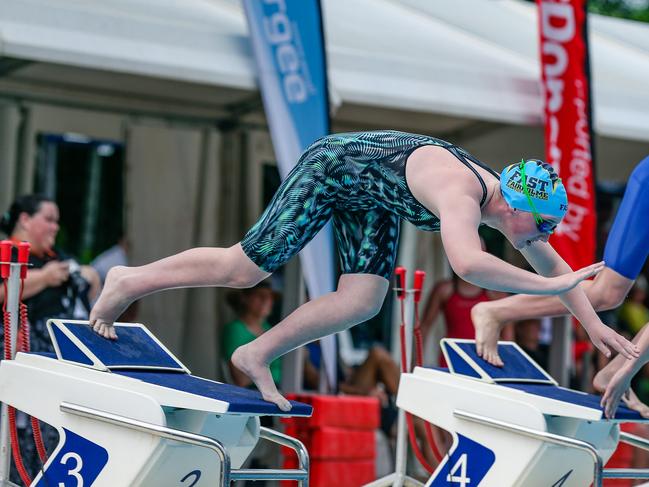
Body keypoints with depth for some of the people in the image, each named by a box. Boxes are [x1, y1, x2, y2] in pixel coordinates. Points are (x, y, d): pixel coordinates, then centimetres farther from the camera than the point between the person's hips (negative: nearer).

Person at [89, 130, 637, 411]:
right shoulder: (461, 197, -37)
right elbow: (468, 265, -57)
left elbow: (551, 263, 4)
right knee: (243, 269, -2)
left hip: (368, 193, 8)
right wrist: (554, 286, -49)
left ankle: (257, 355, 9)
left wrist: (593, 323, -1)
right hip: (333, 165, -8)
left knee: (362, 302, -5)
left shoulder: (508, 203, -11)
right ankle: (129, 281, 16)